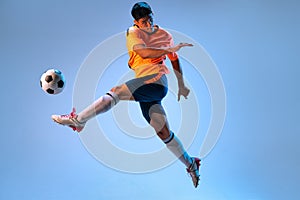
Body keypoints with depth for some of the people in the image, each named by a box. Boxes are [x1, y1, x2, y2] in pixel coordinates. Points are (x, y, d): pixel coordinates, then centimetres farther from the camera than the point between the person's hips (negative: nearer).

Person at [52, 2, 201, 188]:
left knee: (116, 92, -22)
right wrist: (170, 49, -19)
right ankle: (191, 164, 16)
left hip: (157, 81, -2)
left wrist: (181, 85, 26)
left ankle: (78, 119, -10)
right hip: (145, 87, 3)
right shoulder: (133, 33, 10)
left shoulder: (165, 35, 14)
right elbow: (143, 52, -10)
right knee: (164, 132, 1)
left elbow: (175, 60, 25)